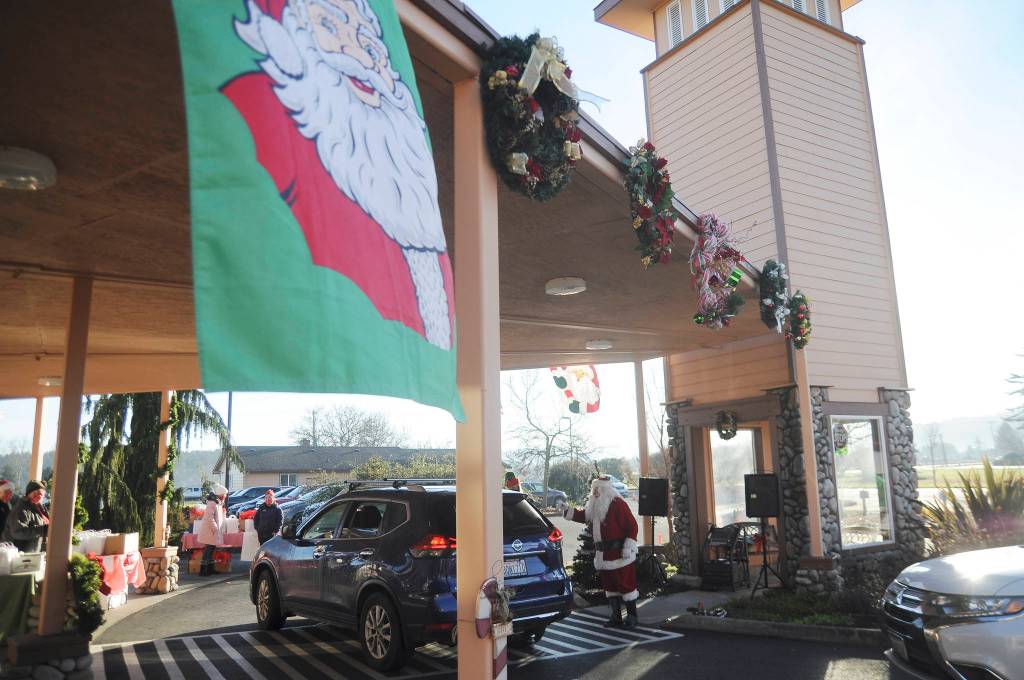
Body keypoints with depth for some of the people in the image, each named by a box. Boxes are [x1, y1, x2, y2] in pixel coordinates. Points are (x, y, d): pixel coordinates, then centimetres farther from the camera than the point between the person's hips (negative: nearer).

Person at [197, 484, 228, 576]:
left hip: (215, 531, 10)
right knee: (208, 550, -7)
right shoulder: (212, 503, -17)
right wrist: (214, 528, -21)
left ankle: (210, 570, 19)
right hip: (210, 531, -10)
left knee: (211, 550, 13)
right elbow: (209, 517, -23)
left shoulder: (218, 503, 15)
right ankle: (202, 571, -4)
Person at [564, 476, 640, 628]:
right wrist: (566, 509, 6)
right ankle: (616, 617, 23)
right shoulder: (595, 506, 11)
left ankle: (632, 616, 13)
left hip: (620, 554, -9)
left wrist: (628, 547, -20)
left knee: (626, 584, 1)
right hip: (604, 555, 9)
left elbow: (632, 526, -17)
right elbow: (582, 516, 18)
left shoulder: (617, 504, -15)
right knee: (610, 586, 14)